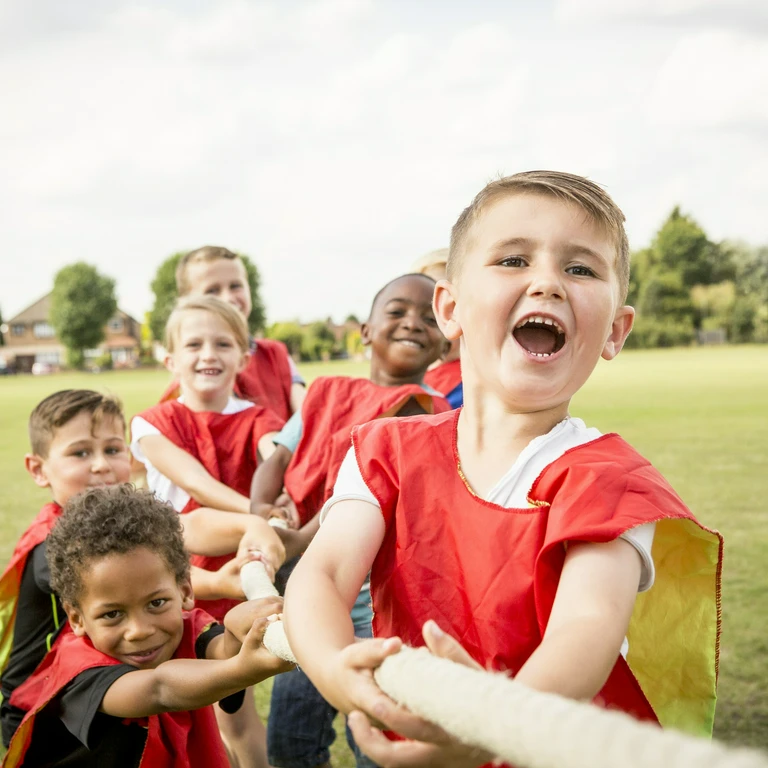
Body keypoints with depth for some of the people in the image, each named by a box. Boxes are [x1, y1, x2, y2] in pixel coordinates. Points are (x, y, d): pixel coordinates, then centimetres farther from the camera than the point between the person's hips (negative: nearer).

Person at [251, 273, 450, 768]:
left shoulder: (428, 411, -7)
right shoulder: (328, 394, 11)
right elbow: (280, 455, 3)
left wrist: (301, 541, -26)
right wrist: (260, 509, -18)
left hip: (380, 583, -5)